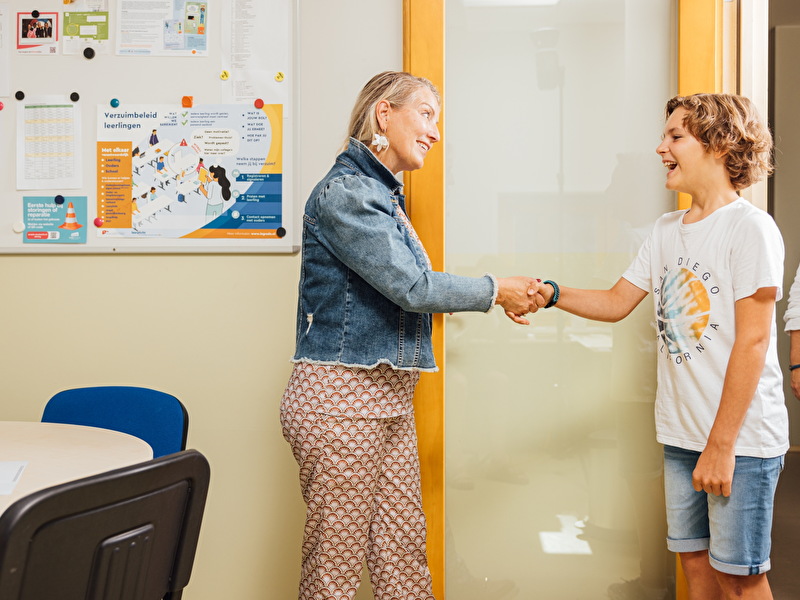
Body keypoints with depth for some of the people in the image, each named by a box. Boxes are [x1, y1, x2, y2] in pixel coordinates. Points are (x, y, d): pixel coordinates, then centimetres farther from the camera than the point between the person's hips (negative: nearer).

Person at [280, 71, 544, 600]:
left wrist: (502, 299, 13)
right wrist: (496, 290, -6)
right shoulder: (345, 192, -14)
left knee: (404, 555, 13)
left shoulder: (384, 194, 16)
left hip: (389, 399, 9)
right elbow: (413, 288, -17)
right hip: (340, 397, -9)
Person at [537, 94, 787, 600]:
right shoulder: (667, 230, 11)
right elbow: (617, 303, 15)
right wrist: (550, 293, -3)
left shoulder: (750, 227, -12)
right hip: (681, 432, 6)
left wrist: (721, 444, -16)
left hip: (740, 436, -6)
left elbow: (753, 341, -15)